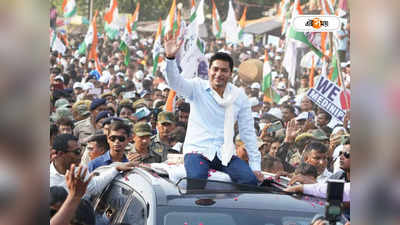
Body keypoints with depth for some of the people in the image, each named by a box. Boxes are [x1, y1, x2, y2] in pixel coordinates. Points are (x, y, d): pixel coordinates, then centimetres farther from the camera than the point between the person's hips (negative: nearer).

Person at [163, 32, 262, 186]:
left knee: (250, 179, -23)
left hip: (225, 154, 3)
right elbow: (175, 82, -15)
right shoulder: (197, 88, 4)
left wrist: (255, 165, 6)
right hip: (197, 150, -3)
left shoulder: (239, 96, 10)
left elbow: (248, 132, 11)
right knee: (196, 179, -35)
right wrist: (170, 57, -35)